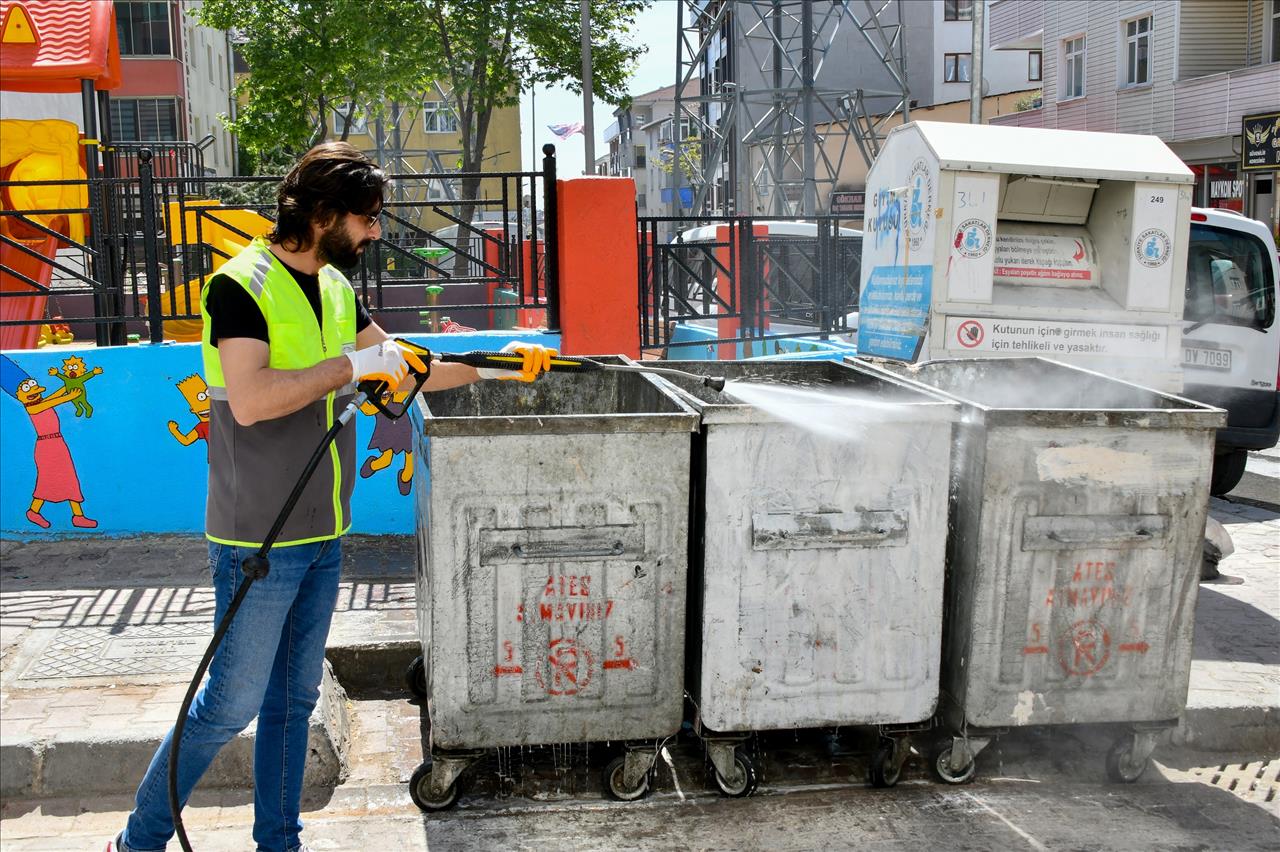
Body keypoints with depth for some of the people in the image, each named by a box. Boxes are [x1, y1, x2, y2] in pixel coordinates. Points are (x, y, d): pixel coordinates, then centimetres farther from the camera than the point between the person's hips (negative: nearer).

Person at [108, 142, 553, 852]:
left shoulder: (335, 287, 10)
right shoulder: (241, 286, -15)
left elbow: (406, 371, 20)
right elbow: (249, 398, -29)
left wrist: (497, 366, 14)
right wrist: (350, 364, -23)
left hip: (322, 536, 8)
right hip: (259, 540, -8)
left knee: (293, 701, 16)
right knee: (232, 704, 0)